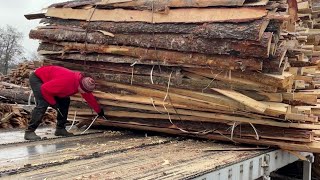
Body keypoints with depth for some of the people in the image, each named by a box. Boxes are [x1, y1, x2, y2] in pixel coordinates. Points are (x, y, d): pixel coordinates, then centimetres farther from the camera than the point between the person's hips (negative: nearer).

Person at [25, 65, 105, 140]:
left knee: (64, 102, 3)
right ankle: (29, 132, -22)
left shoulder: (82, 81, -13)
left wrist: (99, 111, 10)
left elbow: (89, 97, 4)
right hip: (37, 78, -9)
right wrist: (53, 103, -22)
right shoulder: (66, 81, -40)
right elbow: (45, 89, -32)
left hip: (49, 81, 9)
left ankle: (60, 129, 11)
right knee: (43, 104, -25)